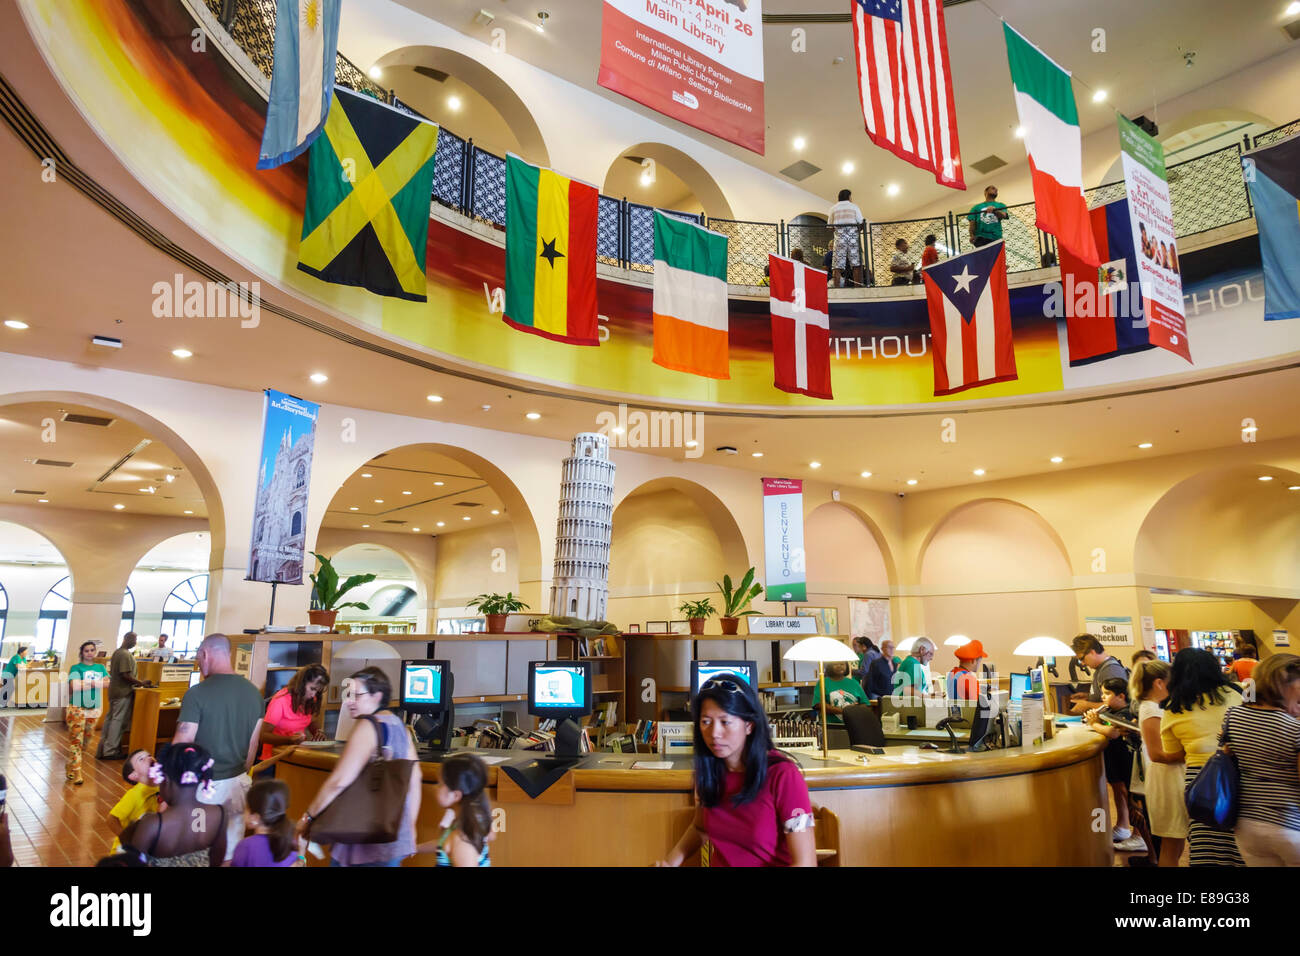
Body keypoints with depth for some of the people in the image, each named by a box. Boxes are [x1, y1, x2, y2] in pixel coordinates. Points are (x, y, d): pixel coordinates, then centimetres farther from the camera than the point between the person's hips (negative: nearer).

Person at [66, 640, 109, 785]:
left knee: (87, 740, 12)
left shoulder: (100, 668, 10)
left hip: (94, 709, 5)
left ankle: (72, 763, 31)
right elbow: (74, 685, -18)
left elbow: (107, 683, -5)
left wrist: (84, 684, -14)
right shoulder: (76, 668, -2)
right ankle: (74, 773, -1)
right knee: (76, 740, -5)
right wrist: (96, 683, -12)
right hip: (77, 708, -5)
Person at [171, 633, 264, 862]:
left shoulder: (197, 693, -15)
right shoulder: (253, 692, 2)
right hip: (238, 783, 5)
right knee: (231, 853, 14)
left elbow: (182, 744, -12)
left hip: (205, 785, -5)